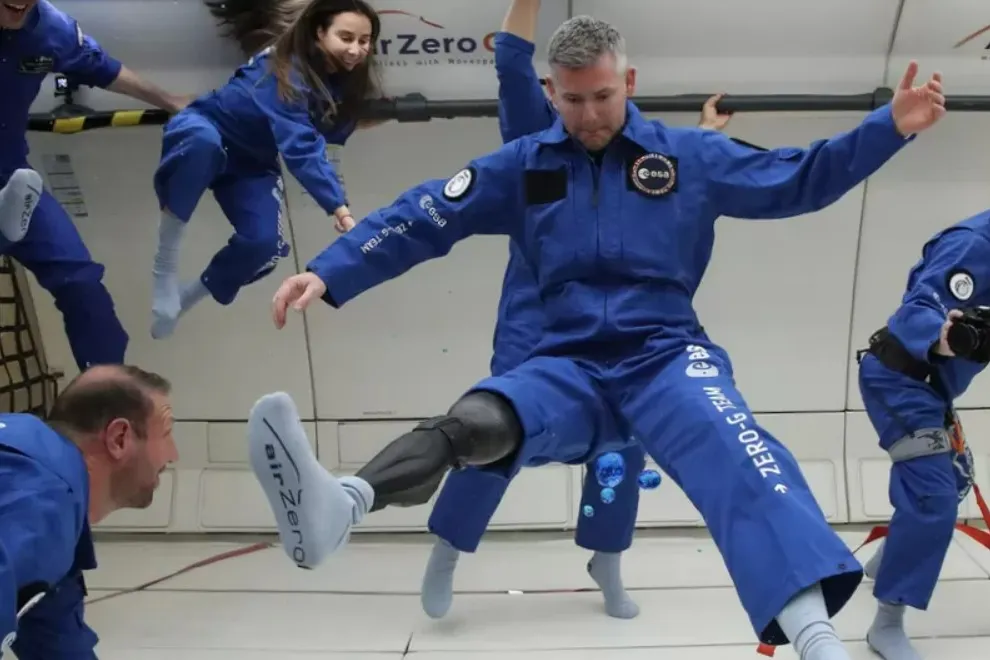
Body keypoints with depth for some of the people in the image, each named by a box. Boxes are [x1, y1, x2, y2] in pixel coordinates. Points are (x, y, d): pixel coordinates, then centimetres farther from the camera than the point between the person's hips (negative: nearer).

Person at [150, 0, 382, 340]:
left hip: (251, 162, 7)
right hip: (202, 133, -6)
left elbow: (333, 131, -2)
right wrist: (339, 209, -53)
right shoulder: (285, 72, -34)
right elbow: (301, 147, -44)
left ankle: (186, 297, 13)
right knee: (204, 142, -44)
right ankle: (164, 264, -27)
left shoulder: (343, 78, -10)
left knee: (265, 242, -17)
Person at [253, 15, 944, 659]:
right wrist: (328, 274, -5)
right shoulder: (524, 164, 8)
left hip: (666, 357, 0)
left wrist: (891, 126, 3)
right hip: (569, 366, 1)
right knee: (474, 422, -30)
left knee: (730, 444, -34)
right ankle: (339, 507, -56)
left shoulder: (690, 154, 7)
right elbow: (422, 218, 5)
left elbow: (800, 180, 14)